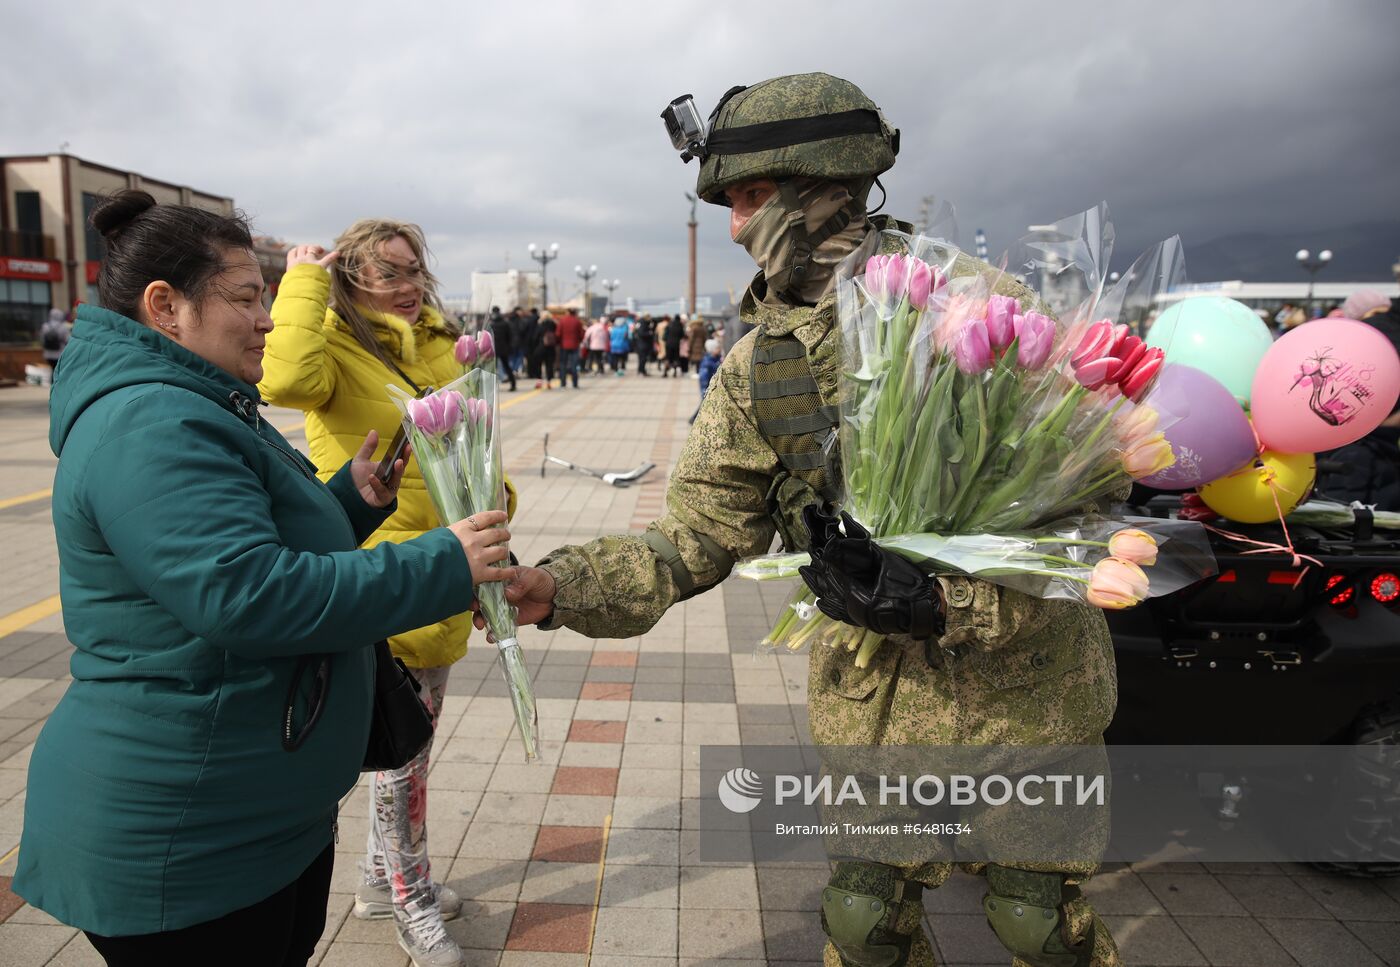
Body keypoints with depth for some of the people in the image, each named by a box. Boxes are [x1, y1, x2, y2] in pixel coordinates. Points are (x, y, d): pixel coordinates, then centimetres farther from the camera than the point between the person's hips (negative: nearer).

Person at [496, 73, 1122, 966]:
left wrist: (948, 599, -26)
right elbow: (701, 534, -2)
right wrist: (562, 586, -15)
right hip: (874, 697, 3)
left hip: (1022, 685, -3)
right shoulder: (755, 368, 0)